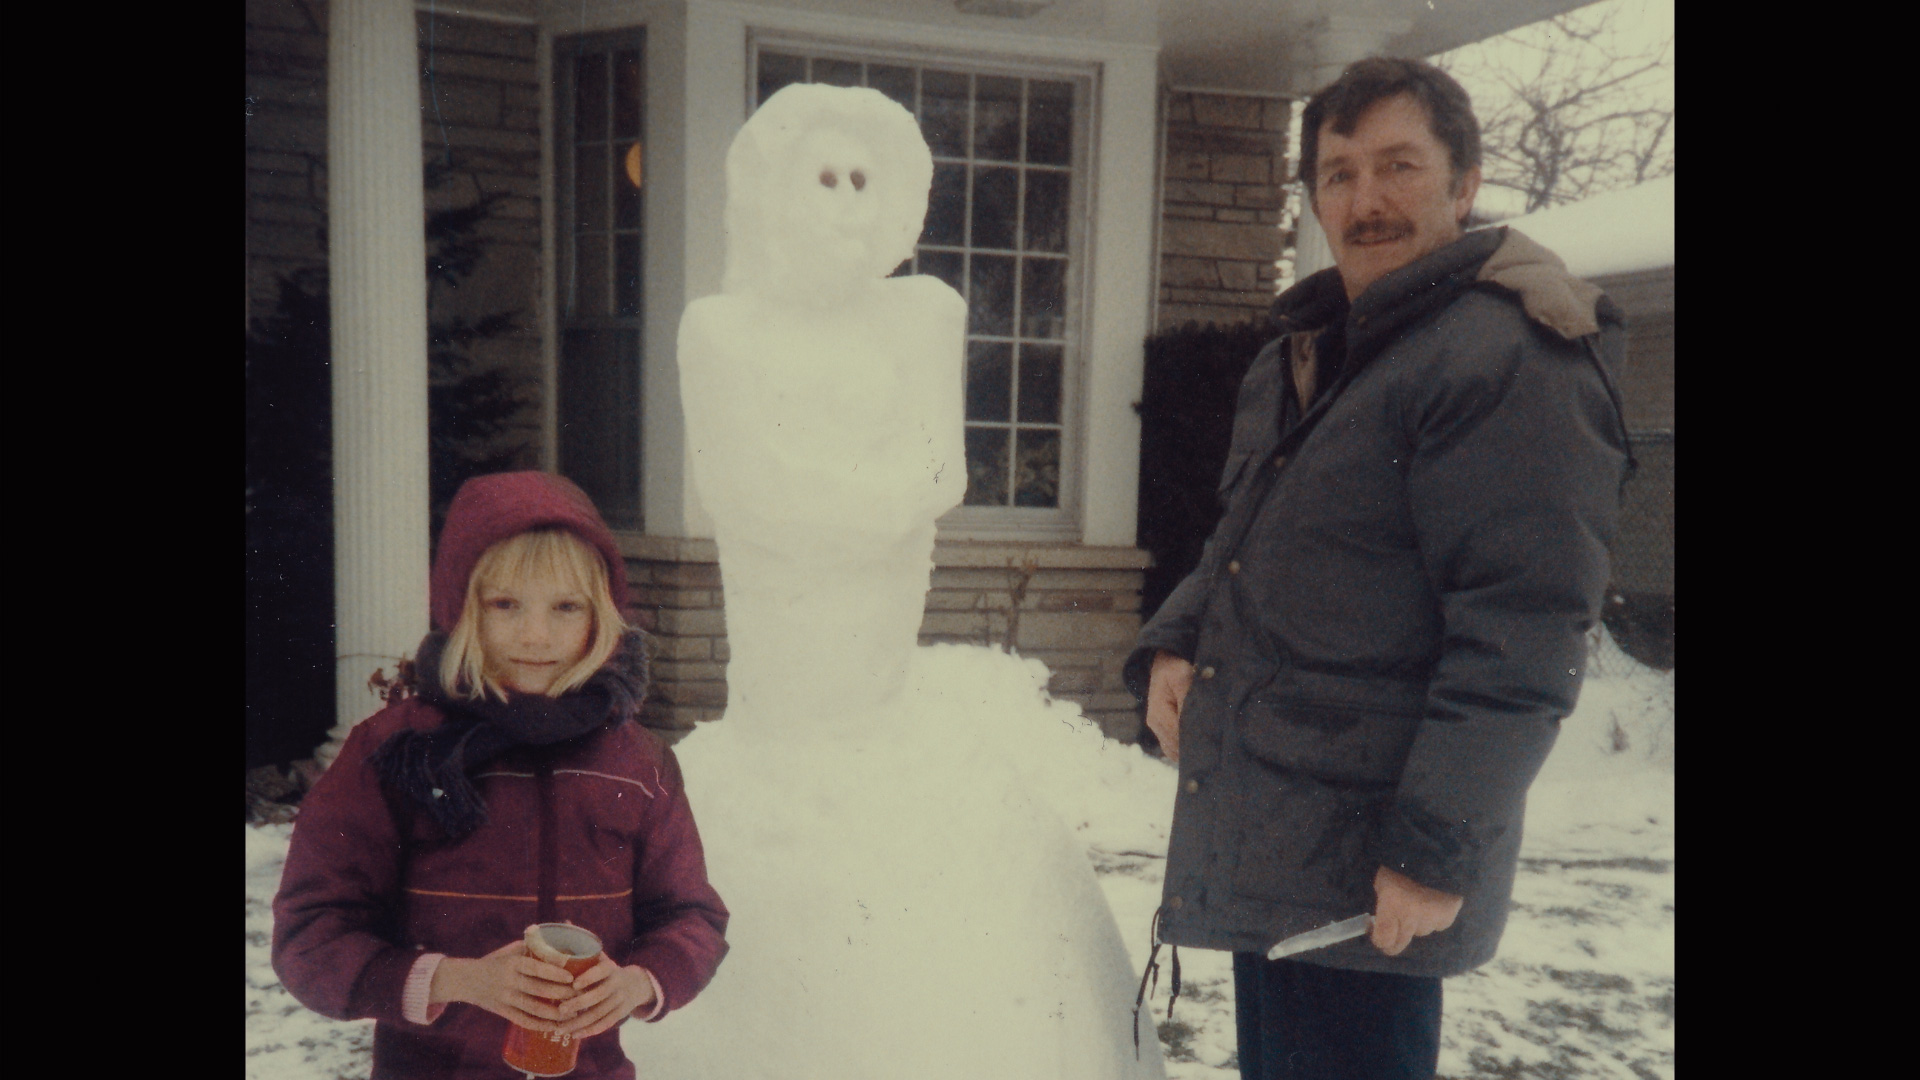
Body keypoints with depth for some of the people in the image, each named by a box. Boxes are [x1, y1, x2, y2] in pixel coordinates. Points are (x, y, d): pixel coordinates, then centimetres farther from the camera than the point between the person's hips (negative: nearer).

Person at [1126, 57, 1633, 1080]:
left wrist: (1437, 851, -21)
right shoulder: (1300, 356, 13)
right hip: (1258, 840, 9)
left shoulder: (1513, 356, -15)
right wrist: (1172, 644, 3)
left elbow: (1523, 638, -20)